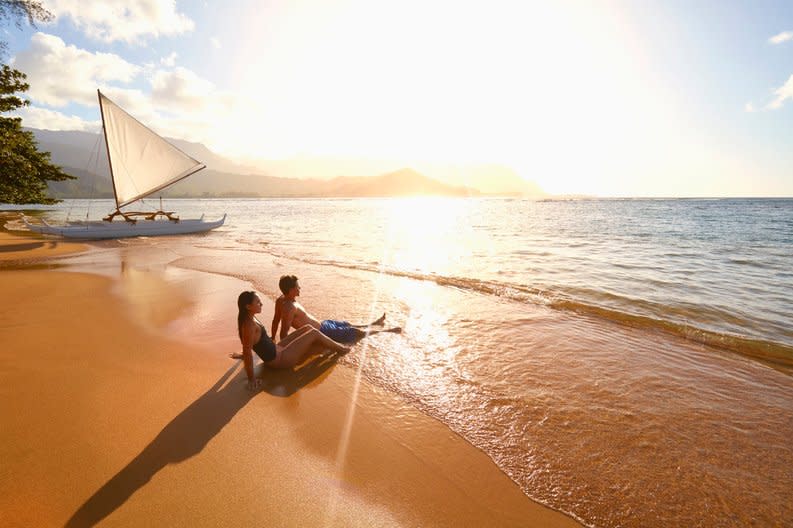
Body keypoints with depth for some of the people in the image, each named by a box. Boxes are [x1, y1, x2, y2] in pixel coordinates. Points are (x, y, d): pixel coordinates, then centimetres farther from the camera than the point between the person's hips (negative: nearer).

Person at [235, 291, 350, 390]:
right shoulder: (249, 325, -29)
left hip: (277, 350, 10)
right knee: (313, 333, -6)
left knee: (307, 327, 12)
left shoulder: (249, 319, 0)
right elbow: (247, 352, -30)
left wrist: (243, 355, 31)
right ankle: (339, 348, 15)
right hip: (280, 359, -10)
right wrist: (251, 379, -27)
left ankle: (334, 345, 26)